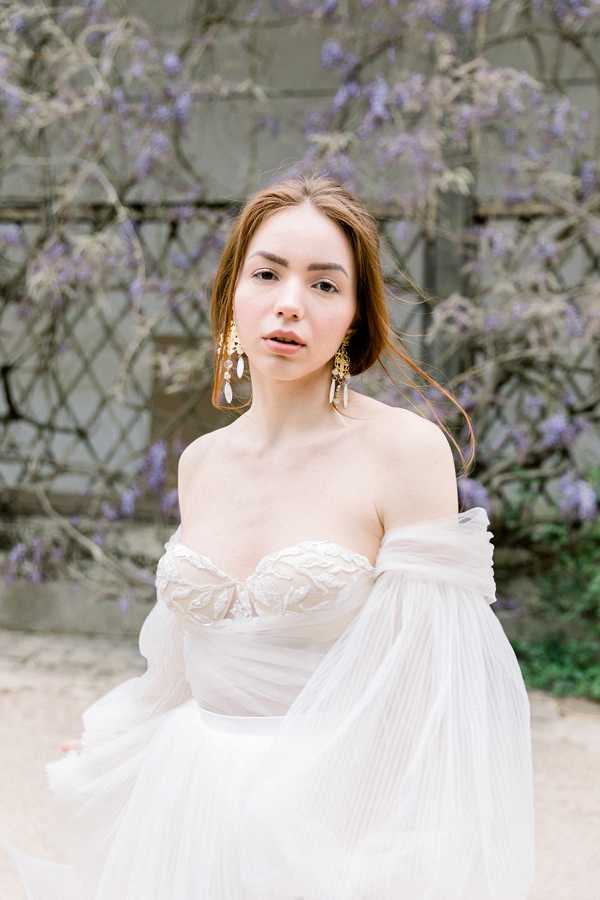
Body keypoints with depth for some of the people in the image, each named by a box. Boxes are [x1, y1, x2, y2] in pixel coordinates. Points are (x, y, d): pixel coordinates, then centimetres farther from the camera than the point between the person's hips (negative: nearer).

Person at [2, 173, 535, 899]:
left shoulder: (406, 450, -14)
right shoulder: (201, 462, 4)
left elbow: (425, 671, -15)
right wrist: (110, 742, 27)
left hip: (330, 810, -5)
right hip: (189, 808, 6)